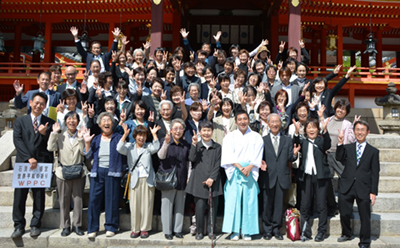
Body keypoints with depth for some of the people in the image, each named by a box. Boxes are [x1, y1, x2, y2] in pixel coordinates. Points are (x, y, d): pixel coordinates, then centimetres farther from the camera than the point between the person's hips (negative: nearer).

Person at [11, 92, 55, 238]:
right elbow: (18, 141, 0)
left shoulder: (49, 123, 9)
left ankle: (35, 225, 14)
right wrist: (29, 158, -12)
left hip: (41, 164, 0)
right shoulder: (20, 121, 11)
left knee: (39, 195, 4)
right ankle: (19, 226, 9)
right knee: (19, 195, -1)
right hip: (23, 162, 0)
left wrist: (44, 133, -16)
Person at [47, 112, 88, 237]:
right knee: (64, 200, 6)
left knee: (78, 199, 4)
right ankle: (65, 226, 17)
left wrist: (81, 138, -17)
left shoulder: (82, 135, 3)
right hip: (63, 171, 0)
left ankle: (77, 225, 16)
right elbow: (50, 148, -11)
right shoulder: (60, 136, 5)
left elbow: (84, 152, -8)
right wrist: (54, 133, -11)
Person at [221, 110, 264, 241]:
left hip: (250, 172, 0)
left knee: (249, 201, -2)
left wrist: (249, 167, -14)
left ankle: (247, 231, 7)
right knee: (233, 200, -4)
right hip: (234, 172, 0)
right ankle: (234, 230, 3)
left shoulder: (256, 137, 10)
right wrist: (240, 167, -13)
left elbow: (257, 156, 2)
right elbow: (228, 156, -1)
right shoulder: (230, 137, 9)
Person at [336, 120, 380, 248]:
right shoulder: (347, 148, 10)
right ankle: (346, 234, 34)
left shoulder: (373, 151, 6)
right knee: (344, 214, 9)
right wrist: (340, 144, -21)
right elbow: (339, 158, -9)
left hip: (363, 188, -1)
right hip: (346, 187, 2)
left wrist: (373, 192, -2)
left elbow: (375, 173, 3)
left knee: (365, 217, 4)